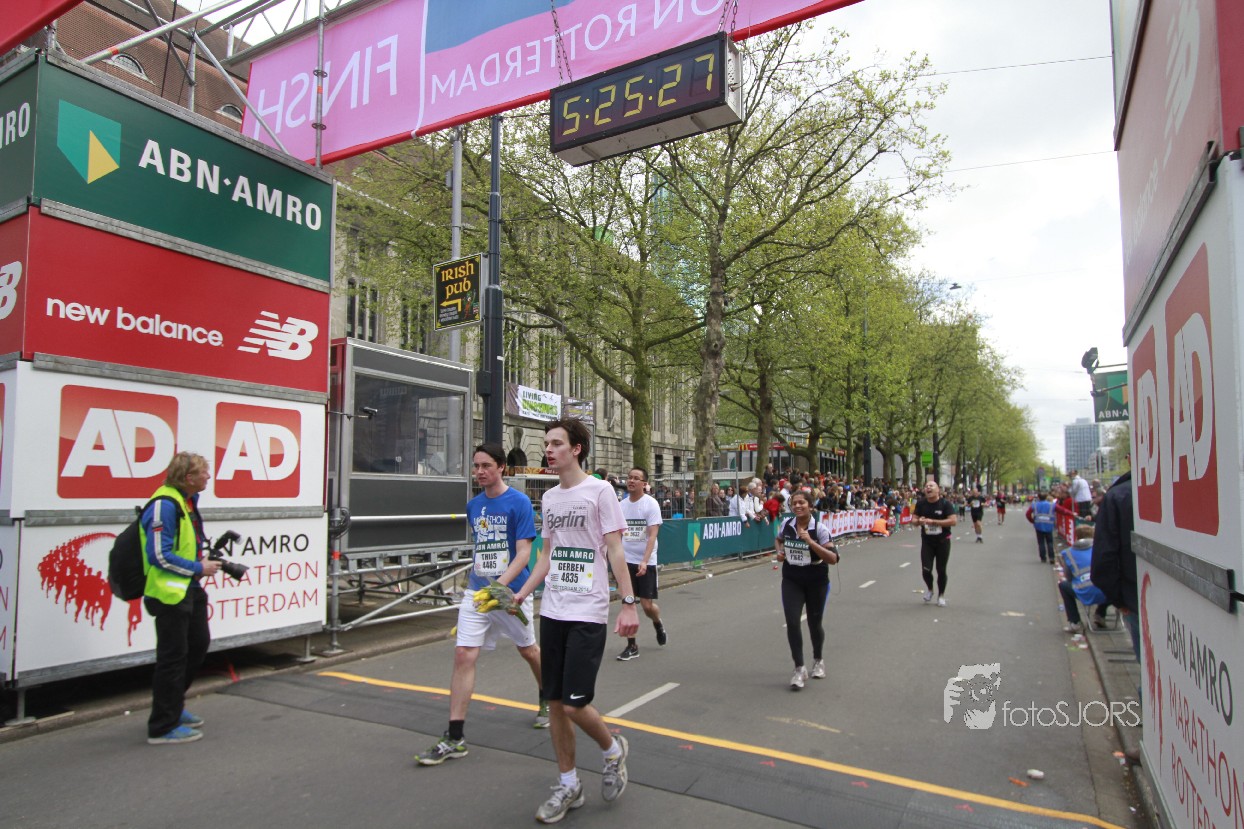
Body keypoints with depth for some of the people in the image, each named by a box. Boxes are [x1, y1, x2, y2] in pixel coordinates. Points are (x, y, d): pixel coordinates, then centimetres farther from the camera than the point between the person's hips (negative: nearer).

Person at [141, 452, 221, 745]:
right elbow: (160, 556, -24)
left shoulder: (187, 501, 11)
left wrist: (206, 559, 8)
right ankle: (163, 727, 12)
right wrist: (199, 568, -17)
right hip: (169, 592, -11)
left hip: (189, 588, 11)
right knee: (173, 656, -1)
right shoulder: (164, 505, -21)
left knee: (199, 644, 20)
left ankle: (174, 706, 37)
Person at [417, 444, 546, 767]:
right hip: (476, 592, 4)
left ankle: (546, 701, 43)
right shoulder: (473, 505, 7)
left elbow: (523, 552, -16)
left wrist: (500, 584, -28)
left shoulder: (519, 502, -11)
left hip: (511, 592, -4)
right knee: (463, 655, -7)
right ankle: (455, 738, 0)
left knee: (528, 650, 15)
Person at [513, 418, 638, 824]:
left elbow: (615, 551, -9)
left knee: (574, 703, -8)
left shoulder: (599, 491, -8)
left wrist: (628, 603, -15)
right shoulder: (549, 497, 11)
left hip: (588, 614, -6)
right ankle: (568, 785, 27)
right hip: (552, 611, 6)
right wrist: (521, 593, 10)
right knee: (555, 702, 10)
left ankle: (612, 749, 24)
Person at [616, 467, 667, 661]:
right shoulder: (622, 505, 5)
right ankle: (631, 646, 12)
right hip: (626, 561, 4)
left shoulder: (651, 504, -10)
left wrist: (644, 561, -25)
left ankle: (658, 623, 33)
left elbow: (652, 535, -16)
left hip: (646, 562, -4)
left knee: (647, 605, -2)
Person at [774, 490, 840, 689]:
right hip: (791, 581, 2)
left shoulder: (820, 528, -16)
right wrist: (780, 552, -2)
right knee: (792, 622, -10)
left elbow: (833, 559, -22)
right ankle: (799, 669, 2)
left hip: (816, 582, -2)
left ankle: (818, 660, 40)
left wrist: (810, 542, -30)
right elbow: (778, 539, 20)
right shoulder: (786, 523, -4)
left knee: (814, 622, 11)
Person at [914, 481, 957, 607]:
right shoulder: (921, 504, 0)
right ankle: (929, 589, 26)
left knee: (941, 570, 7)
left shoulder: (945, 504, -10)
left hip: (942, 541, -2)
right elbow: (915, 520, 6)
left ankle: (941, 595, 29)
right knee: (926, 569, -5)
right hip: (927, 541, 2)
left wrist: (933, 522, -24)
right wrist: (919, 521, -19)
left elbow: (953, 521, -19)